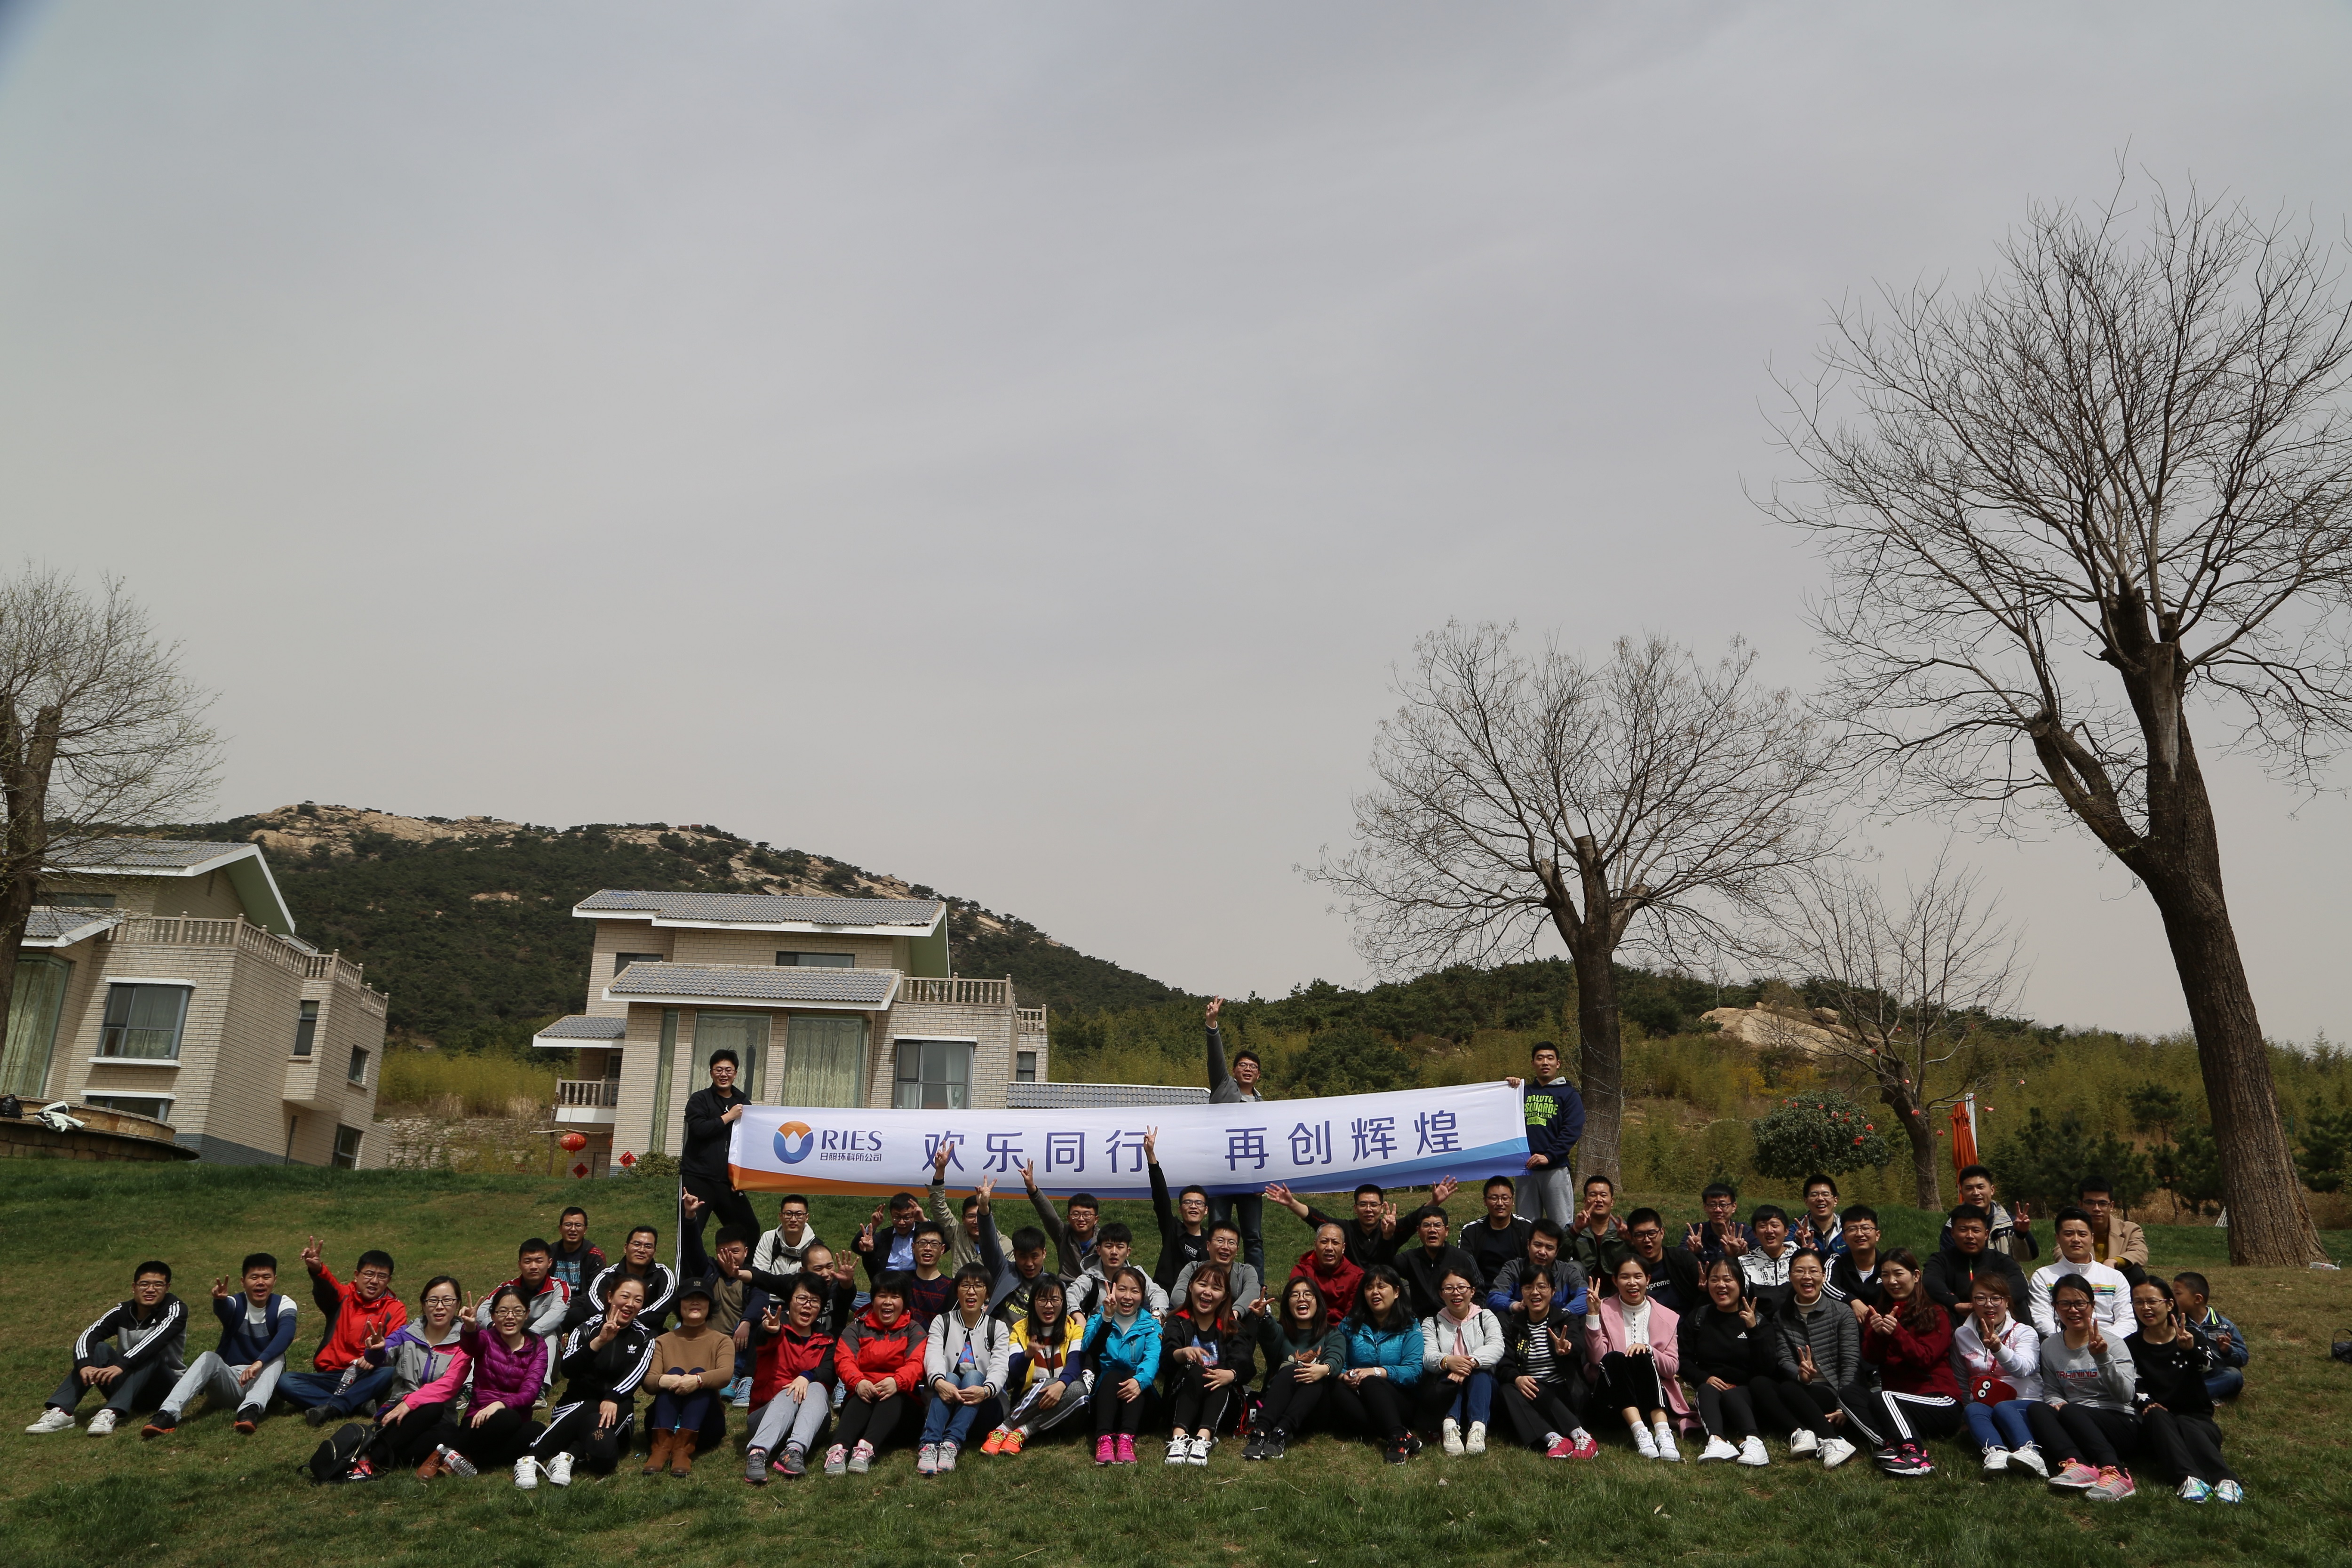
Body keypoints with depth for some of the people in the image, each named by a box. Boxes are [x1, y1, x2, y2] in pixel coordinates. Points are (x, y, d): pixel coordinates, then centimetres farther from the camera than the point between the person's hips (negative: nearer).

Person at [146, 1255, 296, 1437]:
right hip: (229, 1380, 1)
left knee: (277, 1357, -30)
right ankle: (168, 1413, -42)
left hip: (264, 1381, -1)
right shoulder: (235, 1303, -5)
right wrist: (220, 1299, -57)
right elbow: (223, 1311, -32)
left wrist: (260, 1362, -46)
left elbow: (286, 1334, -28)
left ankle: (251, 1409, -52)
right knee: (209, 1358, -27)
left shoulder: (284, 1305, -7)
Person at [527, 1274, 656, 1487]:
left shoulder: (644, 1338, 9)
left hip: (618, 1408, 2)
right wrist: (599, 1342, -28)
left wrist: (613, 1398, -28)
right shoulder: (586, 1329, 3)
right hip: (577, 1403, -2)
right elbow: (567, 1370, -14)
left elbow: (637, 1373, -10)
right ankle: (532, 1457, -41)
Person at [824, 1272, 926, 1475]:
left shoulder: (914, 1332, 13)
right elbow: (844, 1361, -3)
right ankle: (839, 1449, -56)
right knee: (861, 1399, -34)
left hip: (899, 1398, 0)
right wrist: (858, 1382, -27)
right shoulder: (856, 1330, 16)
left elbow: (916, 1364, -6)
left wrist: (897, 1382, -30)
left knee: (892, 1398, -35)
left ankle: (866, 1448, -56)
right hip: (863, 1392, 0)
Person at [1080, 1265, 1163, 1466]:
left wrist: (1140, 1380, -33)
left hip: (1138, 1404, 0)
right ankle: (1103, 1438, -46)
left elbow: (1153, 1358, -11)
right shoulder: (1098, 1321, 11)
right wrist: (1106, 1317, -29)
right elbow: (1089, 1349, -13)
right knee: (1112, 1375, -30)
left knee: (1133, 1377, -28)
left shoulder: (1150, 1325, 10)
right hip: (1105, 1392, 0)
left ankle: (1126, 1438, -44)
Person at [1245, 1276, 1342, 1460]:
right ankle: (1262, 1431, -49)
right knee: (1289, 1371, -30)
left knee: (1316, 1378, -30)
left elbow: (1336, 1359, -6)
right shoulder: (1281, 1332, 18)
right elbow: (1269, 1336, -9)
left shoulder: (1333, 1335, 18)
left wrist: (1325, 1369, -32)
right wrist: (1264, 1317, -34)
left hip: (1313, 1409, 0)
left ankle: (1281, 1433, -48)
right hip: (1278, 1406, 0)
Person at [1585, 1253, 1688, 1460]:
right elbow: (1596, 1358, -8)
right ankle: (1640, 1432, -44)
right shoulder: (1605, 1310, 5)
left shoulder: (1666, 1317, 10)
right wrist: (1593, 1315, -17)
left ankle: (1663, 1433, -43)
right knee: (1614, 1358, -31)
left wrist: (1648, 1350, -17)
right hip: (1613, 1395, -1)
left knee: (1642, 1358, -29)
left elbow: (1673, 1367, 2)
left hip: (1651, 1393, 1)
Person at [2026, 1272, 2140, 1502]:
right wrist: (2056, 1402, -10)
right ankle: (2076, 1464, -48)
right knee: (2037, 1411, -25)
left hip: (2121, 1424, -4)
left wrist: (2102, 1358, -28)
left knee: (2070, 1412, -34)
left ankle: (2115, 1472, -51)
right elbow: (2051, 1391, 13)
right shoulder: (2049, 1346, 10)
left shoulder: (2113, 1343, -4)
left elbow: (2126, 1395, -15)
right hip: (2074, 1427, 4)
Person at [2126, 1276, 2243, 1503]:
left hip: (2197, 1418, 0)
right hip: (2156, 1425, 0)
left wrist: (2191, 1349, -40)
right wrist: (2147, 1403, -23)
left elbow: (2208, 1366, -18)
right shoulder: (2131, 1345, 11)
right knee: (2156, 1415, -34)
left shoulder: (2192, 1337, 6)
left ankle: (2225, 1480, -55)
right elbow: (2134, 1385, -1)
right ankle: (2189, 1479, -54)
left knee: (2186, 1426, -34)